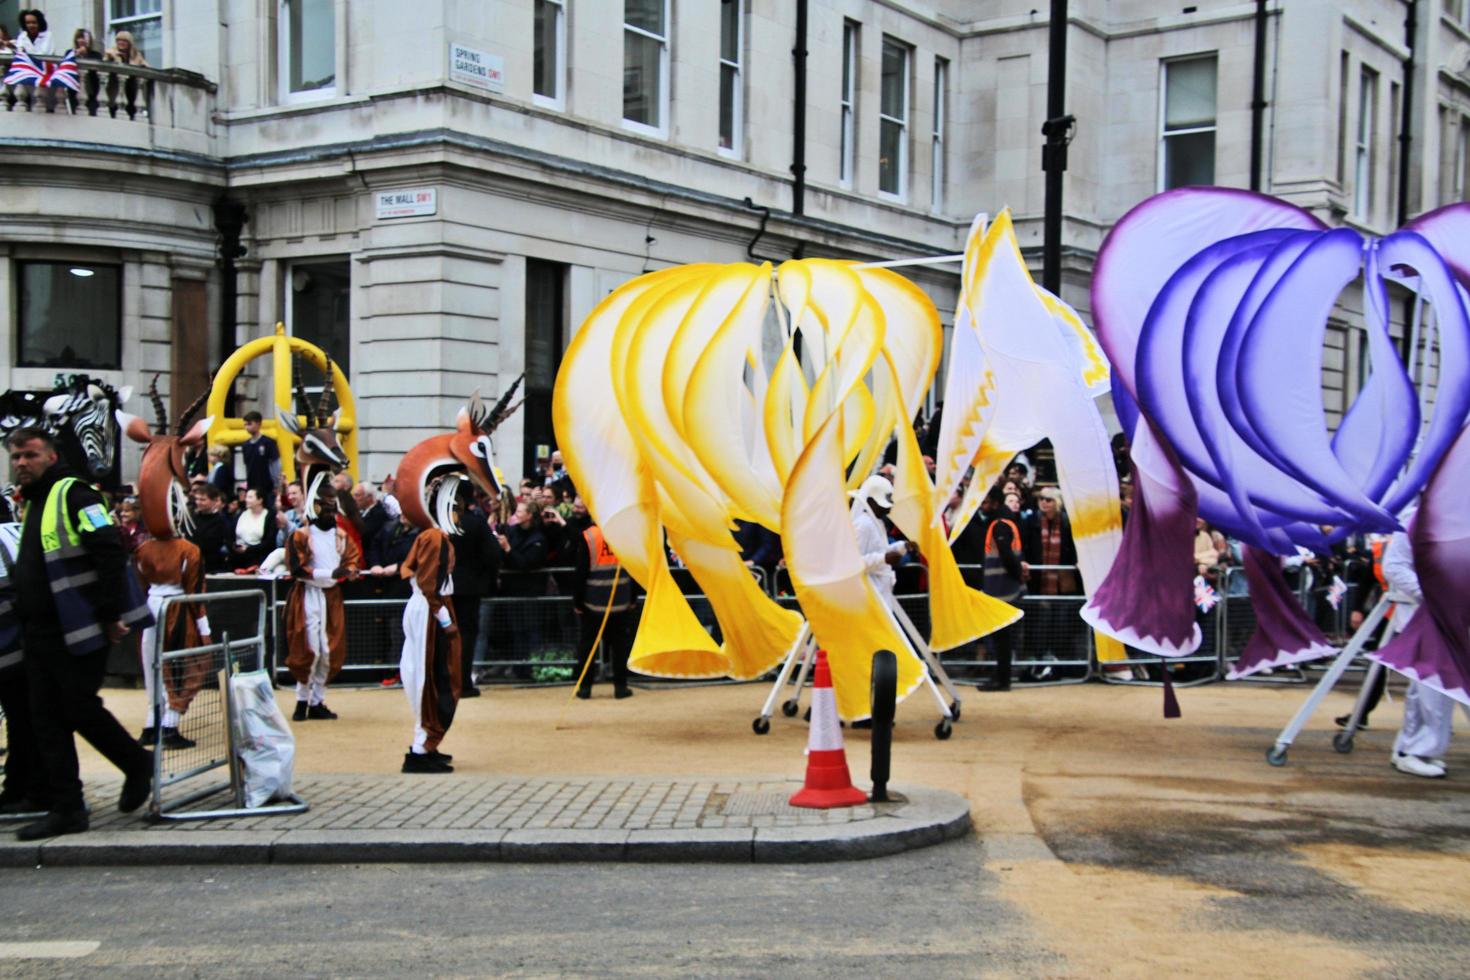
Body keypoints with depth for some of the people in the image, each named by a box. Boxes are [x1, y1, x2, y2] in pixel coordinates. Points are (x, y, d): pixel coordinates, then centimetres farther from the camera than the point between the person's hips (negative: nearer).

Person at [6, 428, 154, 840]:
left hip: (78, 632, -9)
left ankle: (137, 764, 19)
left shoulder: (74, 495, -9)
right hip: (39, 633, 9)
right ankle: (65, 809, 10)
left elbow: (110, 554, -18)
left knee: (80, 709, -4)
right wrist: (26, 622, 20)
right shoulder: (31, 504, 19)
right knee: (47, 721, 6)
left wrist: (111, 614, -21)